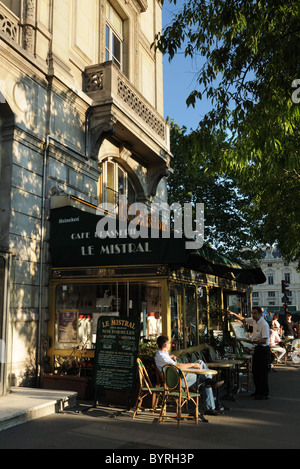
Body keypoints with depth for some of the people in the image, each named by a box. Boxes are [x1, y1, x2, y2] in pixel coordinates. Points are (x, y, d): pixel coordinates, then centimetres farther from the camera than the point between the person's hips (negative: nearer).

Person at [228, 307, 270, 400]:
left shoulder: (264, 324, -22)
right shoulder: (254, 321, 4)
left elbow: (264, 340, -26)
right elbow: (243, 319, 21)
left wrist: (250, 341, -32)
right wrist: (233, 314, 10)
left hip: (263, 349, -9)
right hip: (257, 348, 9)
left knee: (263, 372, -3)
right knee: (255, 371, 14)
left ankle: (265, 393, 7)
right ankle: (258, 391, 26)